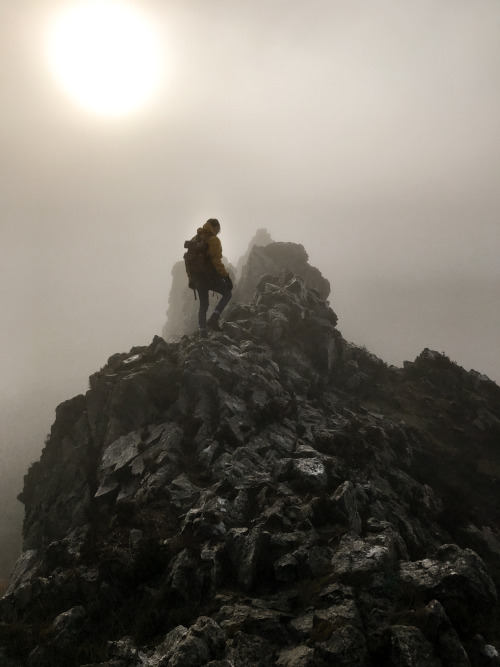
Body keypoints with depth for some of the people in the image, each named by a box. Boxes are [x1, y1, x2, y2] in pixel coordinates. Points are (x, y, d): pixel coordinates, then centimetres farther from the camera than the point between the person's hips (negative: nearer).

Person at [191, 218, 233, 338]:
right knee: (227, 293, 12)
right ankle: (213, 319, -3)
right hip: (211, 276, -7)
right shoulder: (213, 240, -9)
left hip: (198, 277, 7)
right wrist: (226, 276, -15)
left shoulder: (195, 239, 13)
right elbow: (216, 261, -18)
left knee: (203, 305, 15)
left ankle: (202, 333, 13)